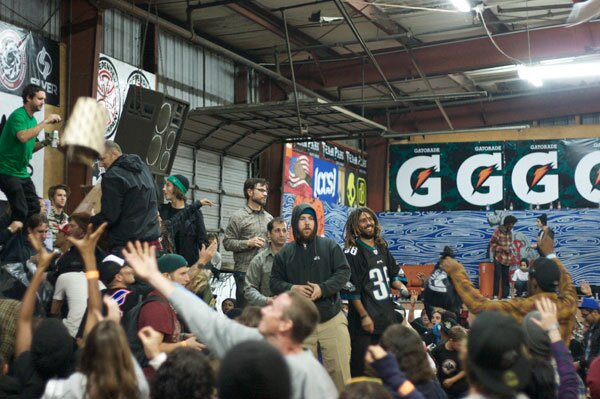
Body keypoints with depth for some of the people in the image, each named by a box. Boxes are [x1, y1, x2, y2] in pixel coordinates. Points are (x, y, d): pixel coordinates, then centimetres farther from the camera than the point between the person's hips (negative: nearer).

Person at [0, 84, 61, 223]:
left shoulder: (33, 119, 12)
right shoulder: (18, 115, -14)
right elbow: (23, 137, -34)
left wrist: (43, 143, 1)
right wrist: (45, 122, -27)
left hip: (22, 173, 9)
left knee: (34, 209, 6)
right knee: (21, 212, -14)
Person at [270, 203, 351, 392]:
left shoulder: (330, 246, 4)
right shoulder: (284, 253, 7)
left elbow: (343, 272, -3)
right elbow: (274, 282, 6)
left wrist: (323, 289, -17)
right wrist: (292, 289, -14)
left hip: (332, 320, -1)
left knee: (340, 370, -2)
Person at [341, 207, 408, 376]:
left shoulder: (382, 248, 13)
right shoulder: (352, 252, -9)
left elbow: (393, 274, 25)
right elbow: (351, 289, -13)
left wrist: (401, 287, 5)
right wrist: (363, 316, -16)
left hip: (387, 316, 7)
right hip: (366, 321, -7)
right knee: (361, 367, -3)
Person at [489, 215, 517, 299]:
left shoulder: (510, 232, 10)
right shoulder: (497, 231, -10)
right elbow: (492, 244, -10)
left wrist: (511, 256, 11)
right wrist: (502, 248, -17)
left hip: (507, 258, 6)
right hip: (498, 258, -6)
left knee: (506, 277, 8)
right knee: (497, 276, -5)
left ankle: (505, 294, 12)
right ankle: (495, 294, 0)